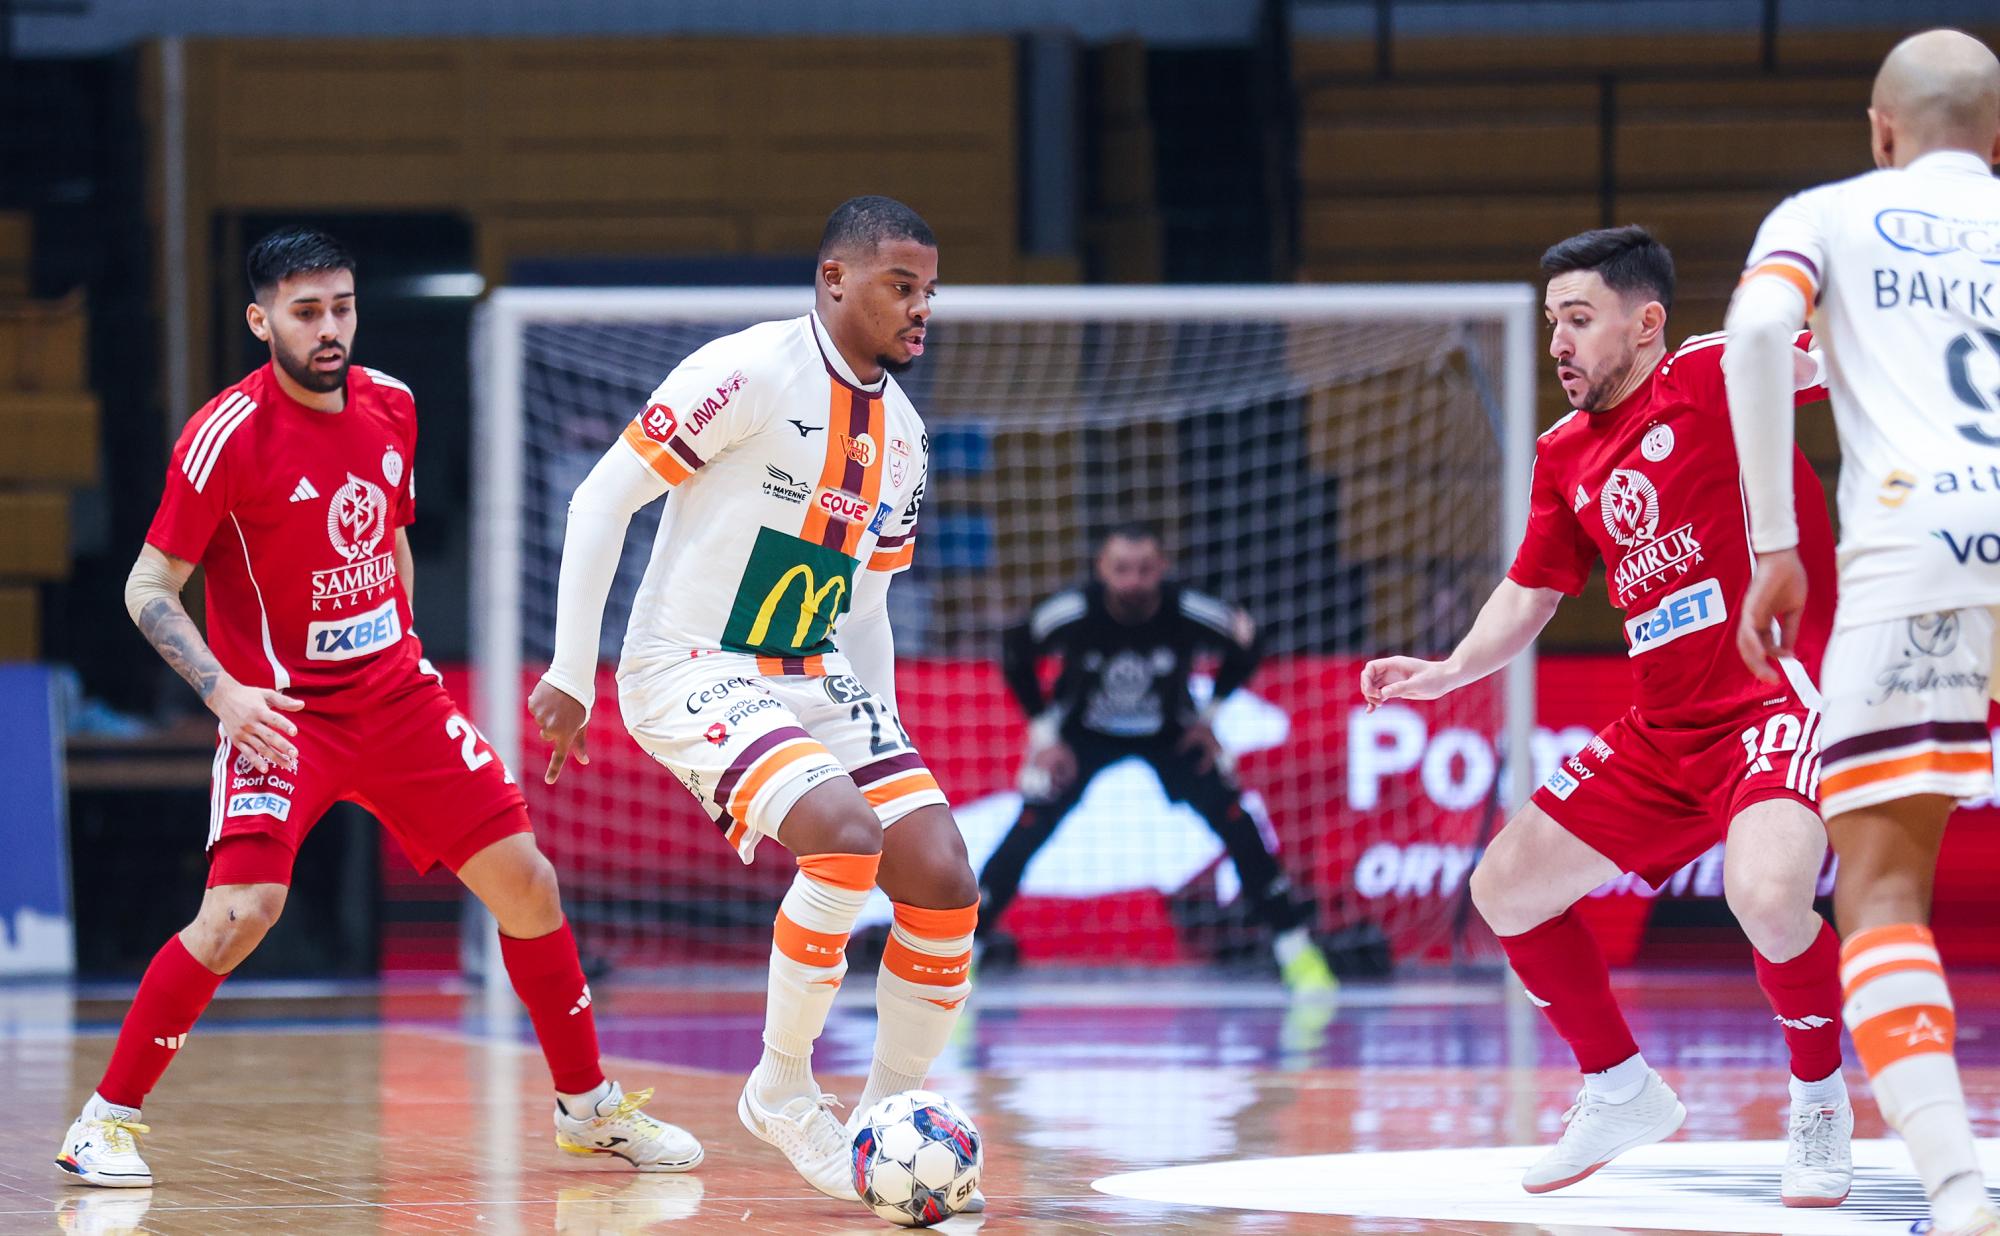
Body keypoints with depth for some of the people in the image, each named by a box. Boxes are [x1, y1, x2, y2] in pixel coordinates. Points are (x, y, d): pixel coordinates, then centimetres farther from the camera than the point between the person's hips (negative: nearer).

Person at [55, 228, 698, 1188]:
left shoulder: (390, 407, 3)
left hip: (398, 696, 6)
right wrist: (225, 692, -24)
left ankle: (588, 1105, 21)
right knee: (243, 911, -23)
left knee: (524, 882, 4)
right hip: (281, 711, -6)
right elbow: (149, 587, -13)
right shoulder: (229, 435, -16)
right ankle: (106, 1122, -9)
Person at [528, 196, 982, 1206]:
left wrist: (886, 737, 16)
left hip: (817, 683, 8)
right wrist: (571, 670, -15)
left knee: (944, 883, -7)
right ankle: (781, 1090, -10)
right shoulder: (752, 373, -14)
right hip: (691, 677, -8)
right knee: (845, 837, -29)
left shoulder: (901, 432, 10)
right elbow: (601, 500, -13)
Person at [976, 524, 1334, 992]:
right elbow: (1015, 653, -10)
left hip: (1170, 734, 1)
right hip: (1081, 732, -1)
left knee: (1236, 823, -10)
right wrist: (1043, 732, -8)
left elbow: (1245, 647, -7)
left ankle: (1294, 946, 3)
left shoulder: (1192, 614, -30)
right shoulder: (1071, 614, -31)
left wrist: (1210, 715, -6)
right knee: (1030, 829, -15)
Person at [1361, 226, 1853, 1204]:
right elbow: (1527, 597, 20)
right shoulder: (1566, 455, 11)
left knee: (1765, 894, -33)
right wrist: (1449, 671, 4)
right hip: (1663, 731, 8)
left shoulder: (1713, 375, -10)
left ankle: (1820, 1105, -7)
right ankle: (1622, 1094, 28)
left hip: (1782, 697, -8)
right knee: (1504, 888, 9)